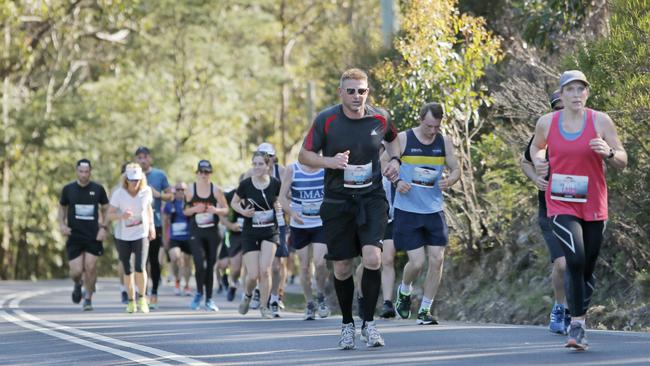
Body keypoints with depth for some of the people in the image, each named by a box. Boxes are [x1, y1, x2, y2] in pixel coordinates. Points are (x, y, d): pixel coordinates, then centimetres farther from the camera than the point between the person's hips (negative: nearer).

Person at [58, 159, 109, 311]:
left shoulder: (98, 189, 0)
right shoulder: (68, 189, 1)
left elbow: (105, 209, 11)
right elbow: (62, 207, 15)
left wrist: (103, 227, -1)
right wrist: (62, 224, 0)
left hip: (93, 236, 0)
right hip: (74, 236, 0)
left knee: (91, 267, -5)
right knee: (76, 271, -6)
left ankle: (88, 298, 13)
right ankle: (77, 285, 30)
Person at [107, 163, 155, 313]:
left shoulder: (146, 191, -8)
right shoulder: (119, 194, -14)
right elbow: (110, 215, -10)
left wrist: (151, 225, 7)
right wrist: (121, 216, -28)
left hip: (141, 235, 0)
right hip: (123, 237, 0)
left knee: (140, 268, -15)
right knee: (127, 271, 7)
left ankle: (142, 298, 5)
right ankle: (131, 301, 24)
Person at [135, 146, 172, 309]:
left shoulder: (159, 175, 3)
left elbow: (170, 196, 7)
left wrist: (158, 194, -11)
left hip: (155, 224, -1)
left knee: (154, 259, 2)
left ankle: (154, 293, 10)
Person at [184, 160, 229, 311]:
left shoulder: (216, 190, 0)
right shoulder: (190, 191, 0)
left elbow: (226, 209, 4)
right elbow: (185, 211, 6)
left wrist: (216, 210, -15)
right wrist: (195, 209, -13)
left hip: (212, 232, 1)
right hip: (196, 232, -1)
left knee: (210, 265, 5)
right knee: (199, 263, -15)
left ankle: (209, 299, 15)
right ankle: (199, 292, 9)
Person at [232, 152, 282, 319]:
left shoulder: (275, 184, -5)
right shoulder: (245, 184, -8)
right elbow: (234, 203, 6)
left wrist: (279, 207, -8)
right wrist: (243, 211, -13)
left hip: (270, 232, 0)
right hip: (250, 234, 0)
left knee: (265, 270, -14)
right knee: (253, 275, -4)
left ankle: (264, 306, 3)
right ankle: (247, 295, 30)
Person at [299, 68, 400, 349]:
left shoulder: (380, 118, -1)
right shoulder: (326, 120, -8)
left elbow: (393, 139, 22)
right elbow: (303, 155, -2)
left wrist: (395, 159, 3)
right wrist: (329, 161, -19)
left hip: (372, 199, 0)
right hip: (337, 202, 0)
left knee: (372, 259, -18)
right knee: (342, 268, 4)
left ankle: (369, 323, -4)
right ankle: (347, 324, 25)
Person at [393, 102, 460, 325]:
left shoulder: (444, 142, 3)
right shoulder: (403, 139, -6)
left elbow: (456, 169, 11)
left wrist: (450, 180, -13)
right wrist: (397, 182, -20)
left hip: (434, 210, 3)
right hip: (407, 210, -3)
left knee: (437, 259, -3)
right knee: (417, 262, -8)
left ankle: (425, 310, 9)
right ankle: (404, 292, 25)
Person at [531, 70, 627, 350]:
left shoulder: (600, 121, -4)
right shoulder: (547, 122, -1)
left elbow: (622, 161, 0)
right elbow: (536, 146, 21)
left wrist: (608, 153, -21)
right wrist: (538, 162, -1)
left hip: (594, 206, 1)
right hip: (561, 206, -1)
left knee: (587, 269, 10)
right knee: (575, 260, -22)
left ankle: (579, 324, 27)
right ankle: (577, 325, -16)